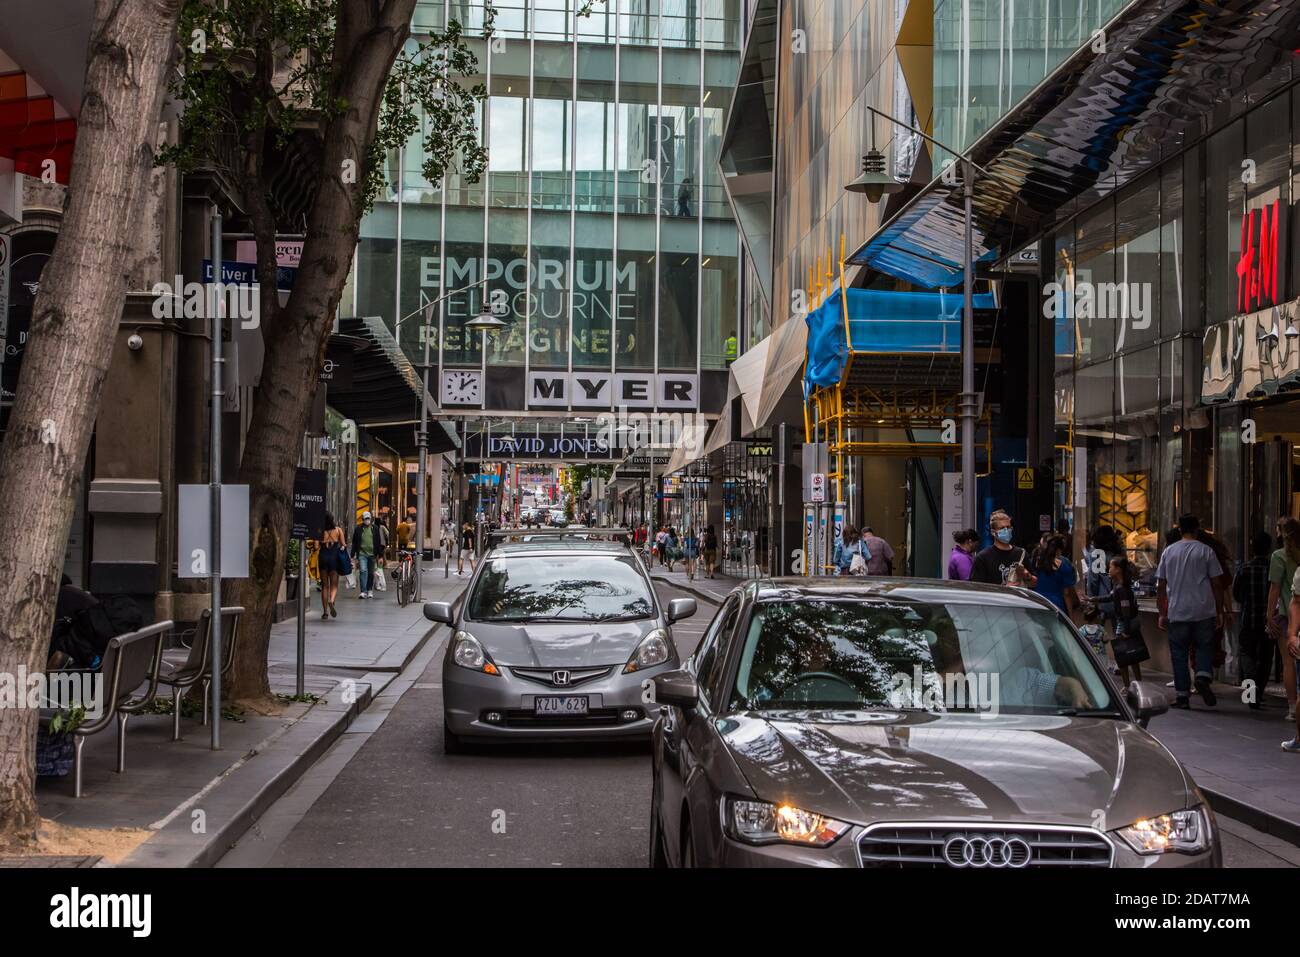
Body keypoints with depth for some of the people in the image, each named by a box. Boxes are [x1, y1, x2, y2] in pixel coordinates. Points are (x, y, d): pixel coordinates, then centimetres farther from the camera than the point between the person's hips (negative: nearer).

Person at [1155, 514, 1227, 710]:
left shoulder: (1168, 552, 7)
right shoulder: (1206, 551, 0)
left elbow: (1160, 586, 8)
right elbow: (1216, 584, -1)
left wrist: (1162, 613, 13)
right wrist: (1220, 612, 5)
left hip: (1177, 613, 1)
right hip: (1204, 612, -1)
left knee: (1179, 653, 5)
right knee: (1205, 647, 10)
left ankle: (1182, 695, 4)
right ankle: (1203, 676, -16)